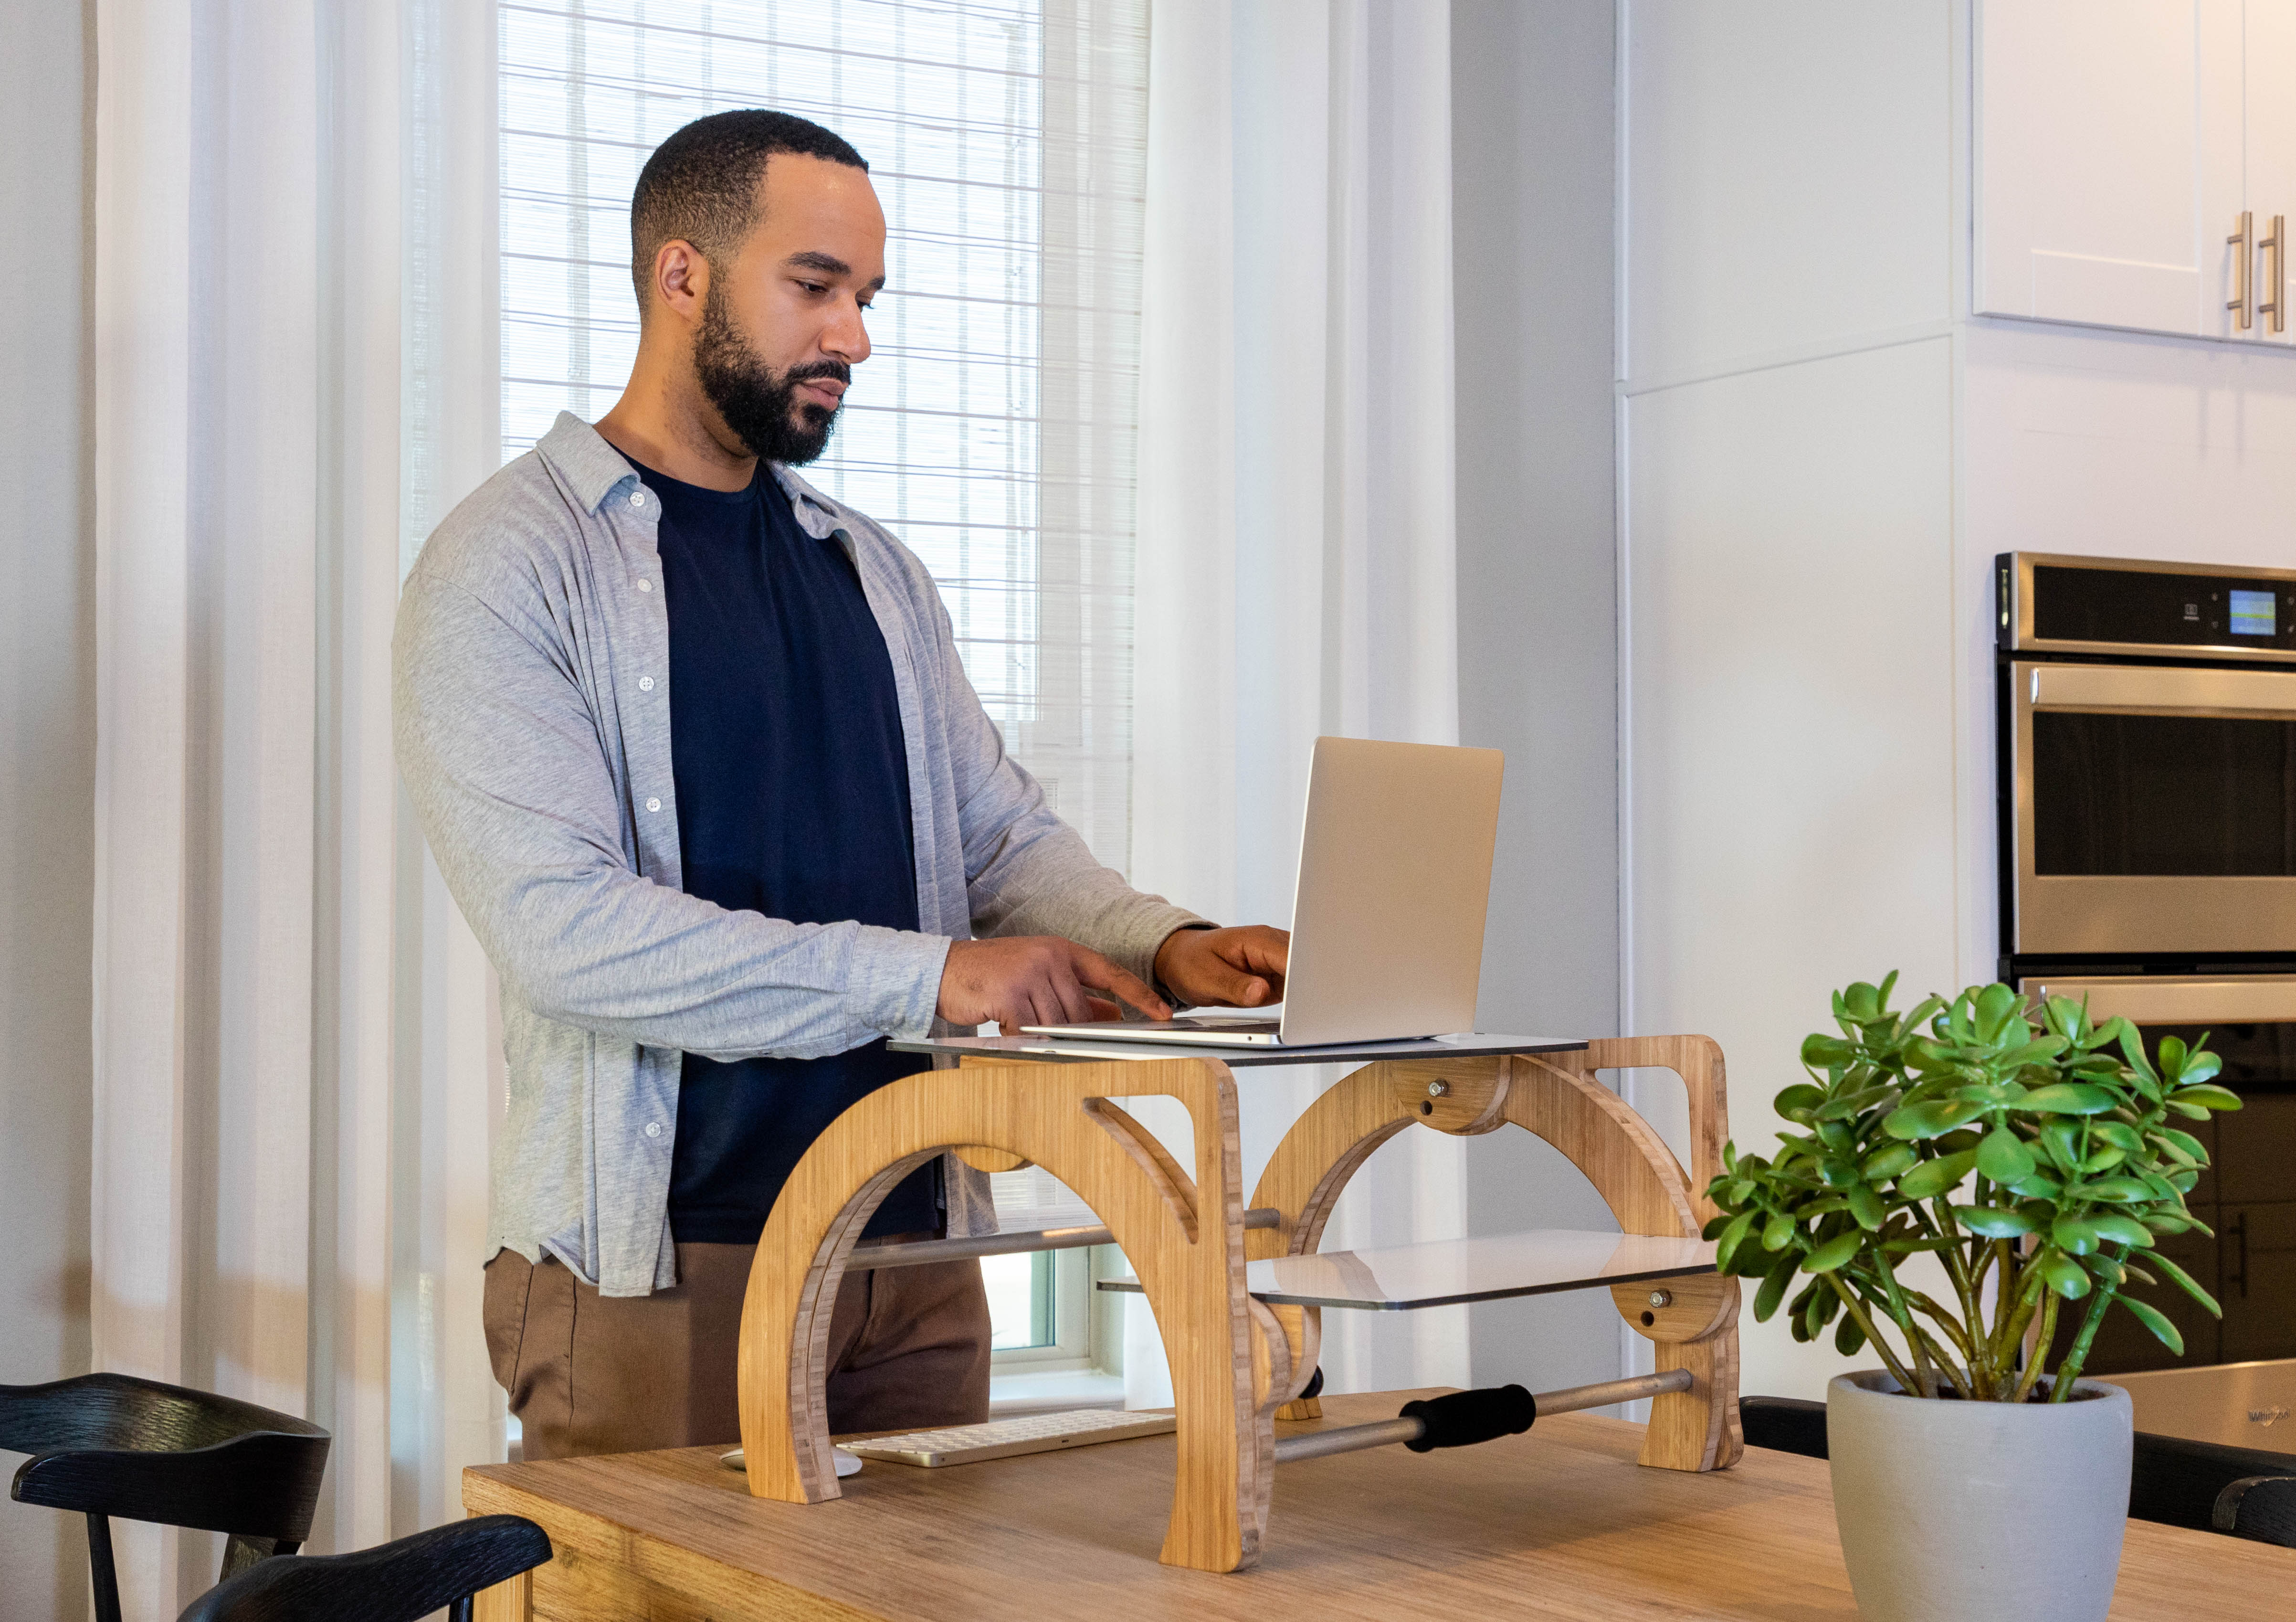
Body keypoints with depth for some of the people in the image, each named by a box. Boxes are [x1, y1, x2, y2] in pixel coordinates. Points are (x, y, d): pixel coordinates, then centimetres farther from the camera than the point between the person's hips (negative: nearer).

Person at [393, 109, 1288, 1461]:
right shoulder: (509, 565, -7)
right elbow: (561, 925, -19)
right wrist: (926, 976, -23)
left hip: (918, 1249, 6)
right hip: (658, 1269, -6)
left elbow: (1004, 834, 13)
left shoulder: (873, 571, 15)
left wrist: (1162, 946, -9)